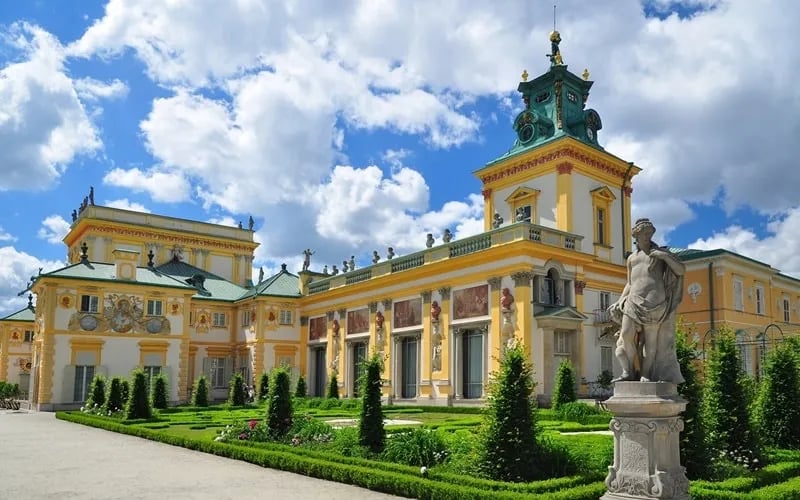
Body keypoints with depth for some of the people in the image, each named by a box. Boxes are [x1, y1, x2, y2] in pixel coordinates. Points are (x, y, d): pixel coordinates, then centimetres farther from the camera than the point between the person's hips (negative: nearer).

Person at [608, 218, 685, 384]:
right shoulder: (632, 258, 22)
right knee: (626, 334, -12)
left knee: (651, 339, -7)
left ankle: (646, 374, -3)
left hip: (654, 300, -3)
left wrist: (665, 256, -9)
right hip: (634, 301, 3)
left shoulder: (661, 252, 12)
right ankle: (628, 371, -4)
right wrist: (619, 301, 14)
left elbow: (681, 270, 4)